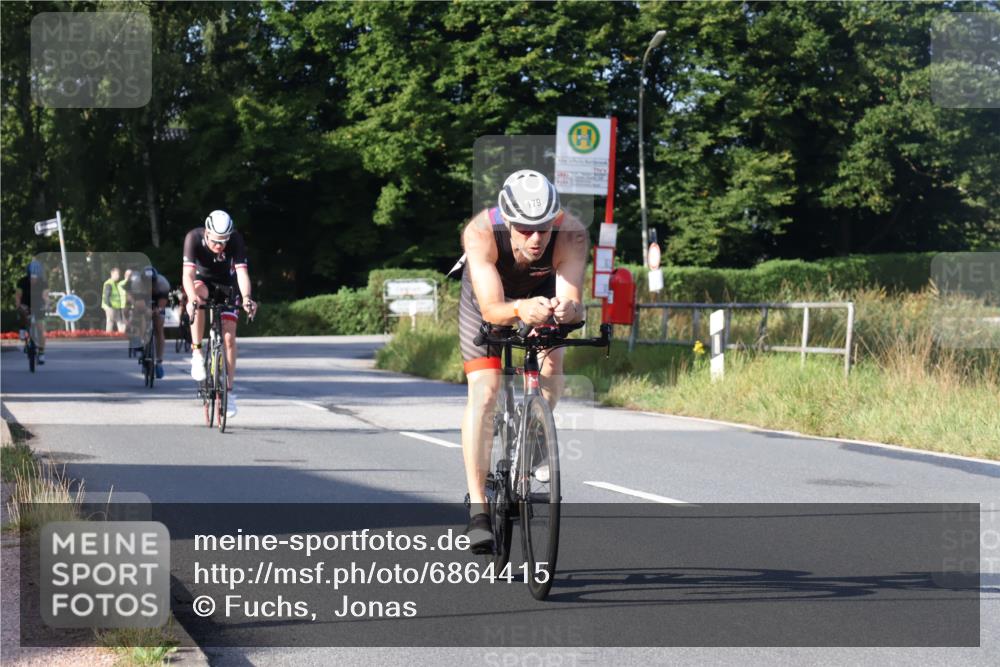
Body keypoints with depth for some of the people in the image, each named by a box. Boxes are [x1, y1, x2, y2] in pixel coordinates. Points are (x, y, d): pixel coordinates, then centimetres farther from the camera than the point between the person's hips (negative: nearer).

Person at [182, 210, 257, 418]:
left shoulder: (236, 240, -29)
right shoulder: (194, 238, -31)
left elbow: (242, 272, -38)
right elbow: (188, 274, -40)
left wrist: (246, 298, -56)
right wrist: (192, 297, -59)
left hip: (226, 284, 1)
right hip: (202, 280, -1)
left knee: (229, 337, -10)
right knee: (199, 294, -38)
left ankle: (228, 391, 1)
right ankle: (197, 353, -26)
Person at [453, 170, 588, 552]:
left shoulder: (570, 233, -37)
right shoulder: (481, 233, -40)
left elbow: (573, 301, -44)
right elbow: (491, 309, -45)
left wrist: (567, 309, -67)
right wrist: (520, 310, -66)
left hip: (543, 291, 2)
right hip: (489, 295, -2)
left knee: (552, 366, -20)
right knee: (484, 392, -16)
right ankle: (477, 508, -15)